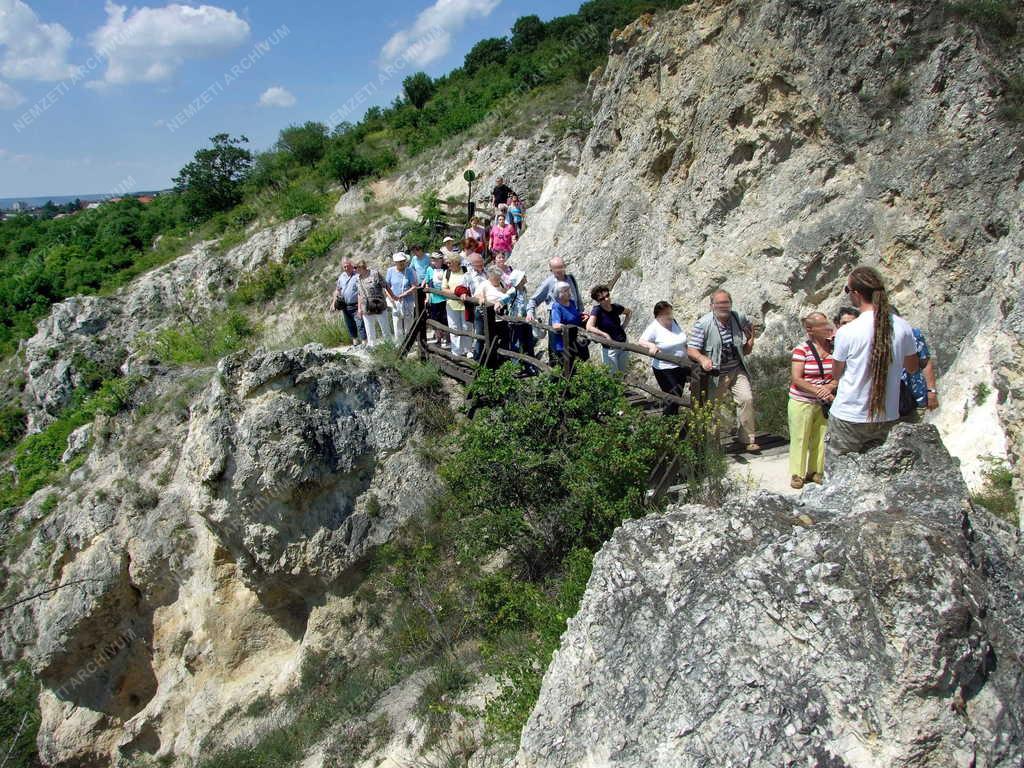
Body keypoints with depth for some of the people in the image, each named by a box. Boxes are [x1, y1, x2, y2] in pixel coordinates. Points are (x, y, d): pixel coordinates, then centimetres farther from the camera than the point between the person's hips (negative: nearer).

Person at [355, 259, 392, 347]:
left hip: (379, 307, -5)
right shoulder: (359, 278, 11)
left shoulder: (375, 274, -7)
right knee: (370, 333, 8)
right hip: (367, 310, 5)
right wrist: (359, 308, 15)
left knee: (385, 330, 4)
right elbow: (360, 294, 17)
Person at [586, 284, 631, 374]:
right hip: (609, 349, -5)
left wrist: (624, 325, 6)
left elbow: (629, 312, 19)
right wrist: (606, 335, -28)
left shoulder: (616, 307, -4)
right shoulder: (597, 310, -18)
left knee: (625, 373, 20)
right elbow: (589, 327, -33)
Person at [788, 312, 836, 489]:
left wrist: (830, 387, -17)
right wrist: (819, 392, -21)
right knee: (800, 438, 3)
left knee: (821, 438, 10)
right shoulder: (801, 349, -12)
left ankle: (816, 471, 26)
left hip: (825, 404, 4)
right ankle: (797, 474, 17)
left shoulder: (833, 348, 1)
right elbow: (796, 379, -16)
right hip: (802, 403, -4)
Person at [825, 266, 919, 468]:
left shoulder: (846, 332, -16)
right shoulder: (902, 327, -4)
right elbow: (913, 368, 11)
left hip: (848, 419, -4)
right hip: (887, 418, 4)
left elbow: (836, 374, -1)